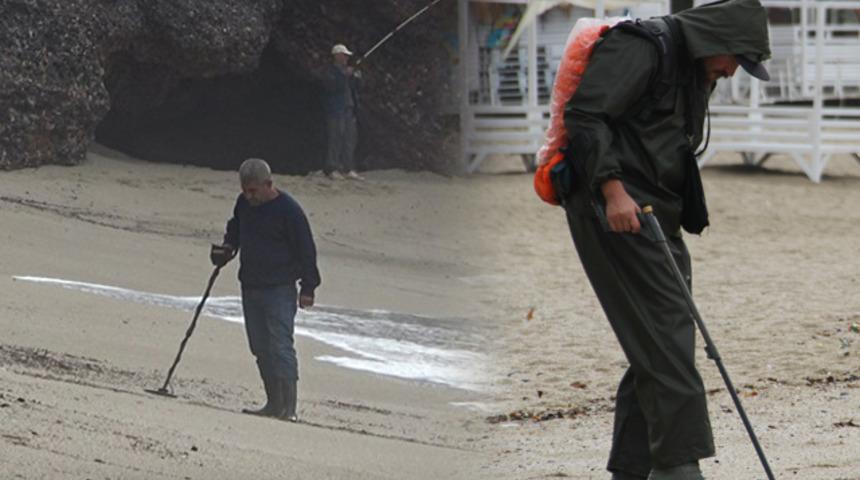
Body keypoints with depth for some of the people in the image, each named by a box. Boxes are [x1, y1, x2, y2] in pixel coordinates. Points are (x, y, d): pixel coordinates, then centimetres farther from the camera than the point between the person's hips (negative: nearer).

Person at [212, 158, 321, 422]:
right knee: (260, 348, 10)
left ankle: (289, 408, -14)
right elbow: (235, 227, 27)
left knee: (281, 347, -13)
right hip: (250, 287, 8)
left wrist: (308, 288, -12)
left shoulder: (288, 210, -14)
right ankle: (274, 405, 17)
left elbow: (305, 249, -10)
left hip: (279, 291, -8)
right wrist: (228, 248, 7)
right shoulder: (244, 204, 7)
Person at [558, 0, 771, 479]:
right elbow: (583, 115, -19)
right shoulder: (640, 47, -11)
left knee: (659, 348, 7)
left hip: (656, 219, 10)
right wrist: (613, 189, -26)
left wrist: (675, 220, 25)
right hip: (615, 212, -10)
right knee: (665, 334, -15)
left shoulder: (697, 75, 20)